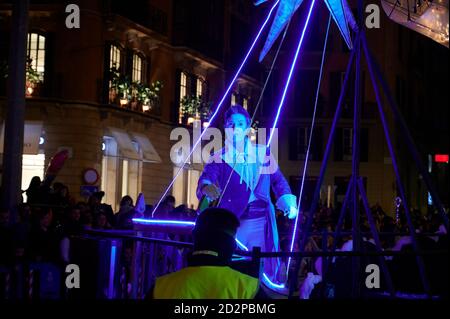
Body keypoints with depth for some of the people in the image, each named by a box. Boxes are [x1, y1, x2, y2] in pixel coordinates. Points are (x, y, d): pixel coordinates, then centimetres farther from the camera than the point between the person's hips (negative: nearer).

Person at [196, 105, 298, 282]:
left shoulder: (263, 153, 10)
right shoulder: (219, 157, 5)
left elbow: (278, 180, 15)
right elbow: (206, 176, -11)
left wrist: (288, 203, -2)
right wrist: (207, 187, -35)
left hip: (260, 222, 1)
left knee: (261, 271, -1)